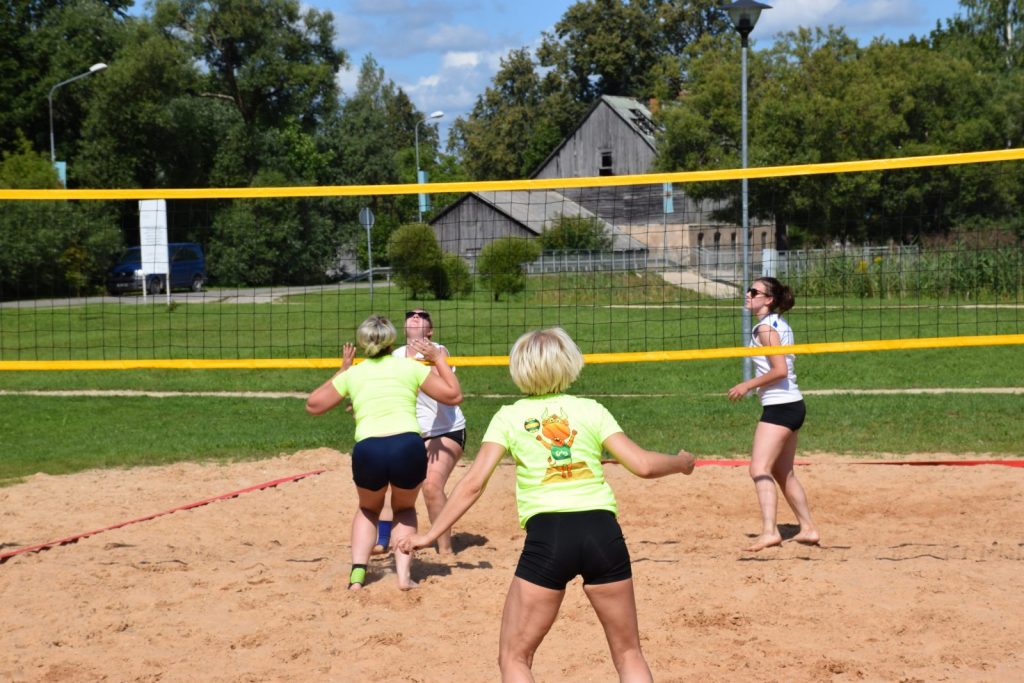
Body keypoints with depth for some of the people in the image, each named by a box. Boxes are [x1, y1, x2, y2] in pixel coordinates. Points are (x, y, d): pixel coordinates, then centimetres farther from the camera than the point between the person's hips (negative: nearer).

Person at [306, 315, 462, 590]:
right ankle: (404, 575, 12)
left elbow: (313, 405, 28)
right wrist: (439, 359, 26)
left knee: (368, 509, 32)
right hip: (409, 447, -1)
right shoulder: (409, 366, 13)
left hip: (368, 451, 1)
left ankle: (357, 573, 13)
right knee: (405, 508, 29)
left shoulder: (352, 374, 17)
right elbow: (454, 396, 15)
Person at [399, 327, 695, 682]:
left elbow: (473, 483, 2)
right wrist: (681, 462, 24)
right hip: (602, 530, 2)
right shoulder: (591, 410, 11)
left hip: (546, 536, -2)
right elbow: (642, 464, 4)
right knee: (629, 654, 17)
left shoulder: (509, 417, 10)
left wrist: (431, 534, 9)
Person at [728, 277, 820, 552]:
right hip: (793, 405, 10)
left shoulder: (765, 328, -14)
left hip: (779, 406, -10)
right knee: (783, 473, 18)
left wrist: (748, 385, -14)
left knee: (760, 469, -16)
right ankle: (808, 529, 24)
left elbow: (780, 370, -21)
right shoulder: (780, 325, 14)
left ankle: (769, 532, -26)